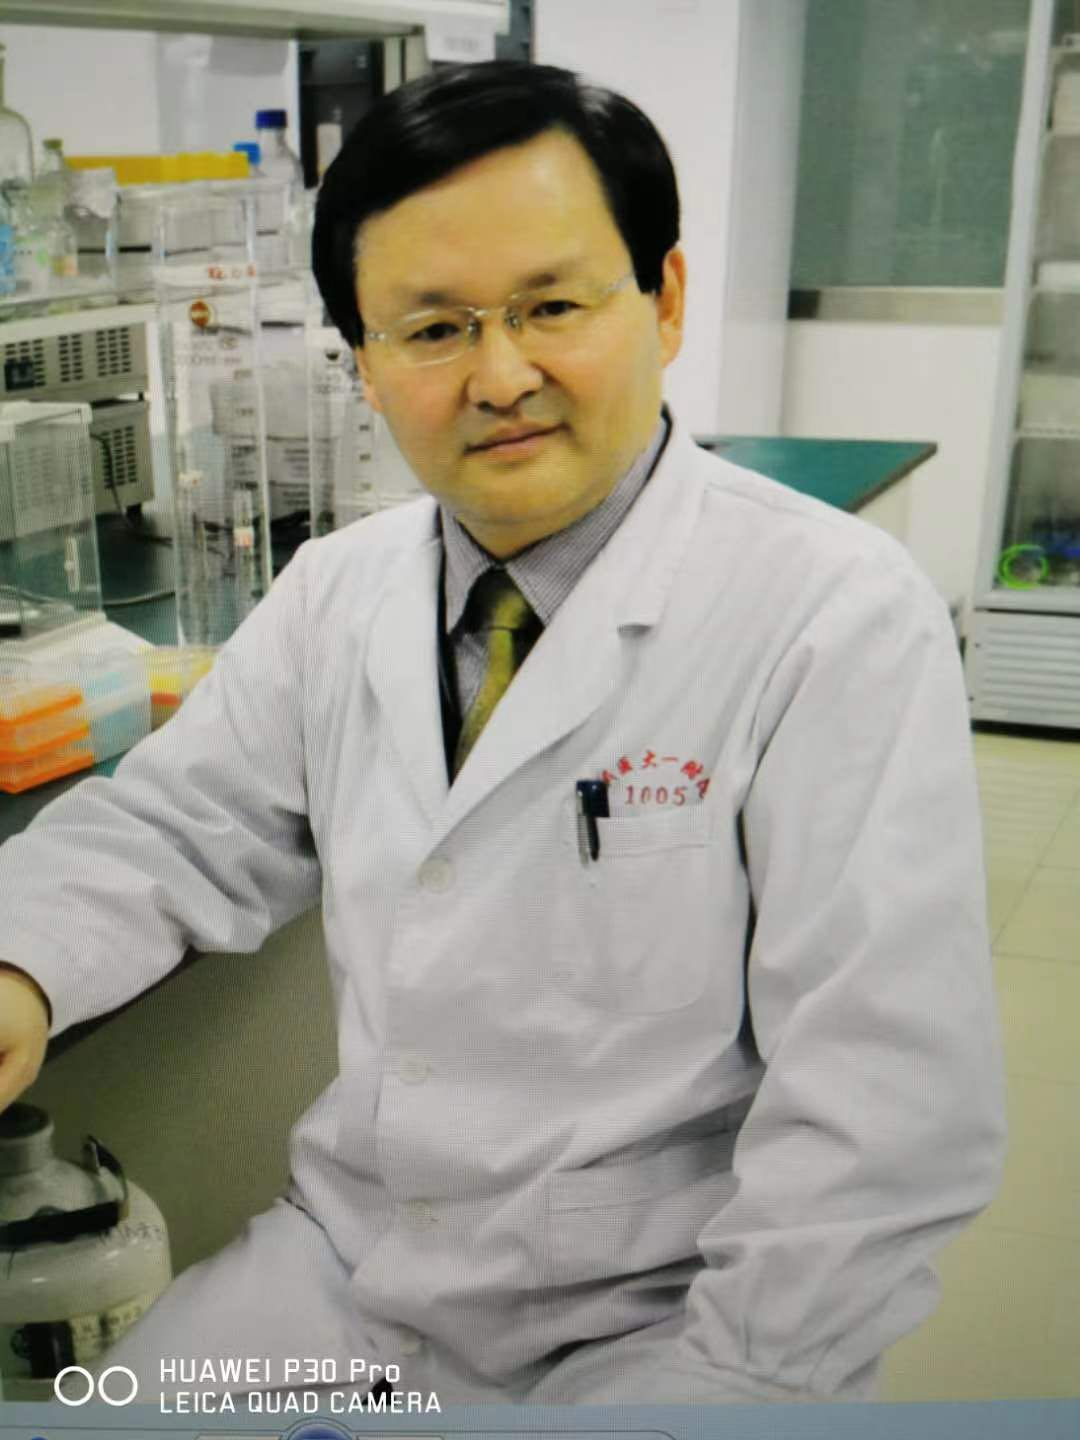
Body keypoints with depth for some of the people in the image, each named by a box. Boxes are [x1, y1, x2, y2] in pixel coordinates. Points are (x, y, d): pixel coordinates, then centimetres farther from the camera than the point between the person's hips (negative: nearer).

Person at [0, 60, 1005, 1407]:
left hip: (655, 1324, -4)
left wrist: (717, 1384, -18)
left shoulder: (839, 618, -18)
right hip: (345, 1262, 5)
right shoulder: (333, 593, 1)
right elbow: (178, 829, 5)